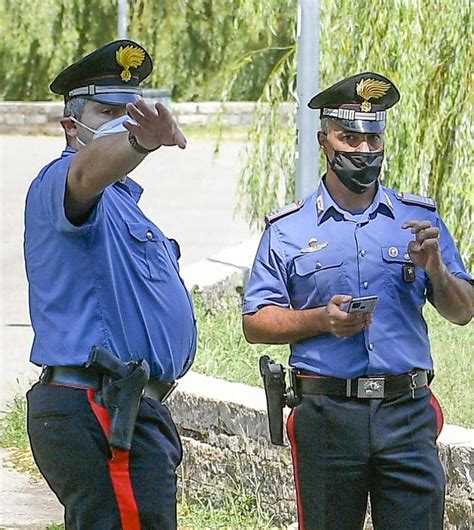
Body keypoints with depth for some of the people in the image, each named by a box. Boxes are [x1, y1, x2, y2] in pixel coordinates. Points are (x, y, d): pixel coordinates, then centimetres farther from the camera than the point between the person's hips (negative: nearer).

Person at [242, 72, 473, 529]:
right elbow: (255, 324, 3)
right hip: (327, 416, -1)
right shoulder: (288, 230, 7)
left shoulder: (419, 218, 13)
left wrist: (434, 268, -7)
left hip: (408, 411, 1)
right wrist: (321, 319, -13)